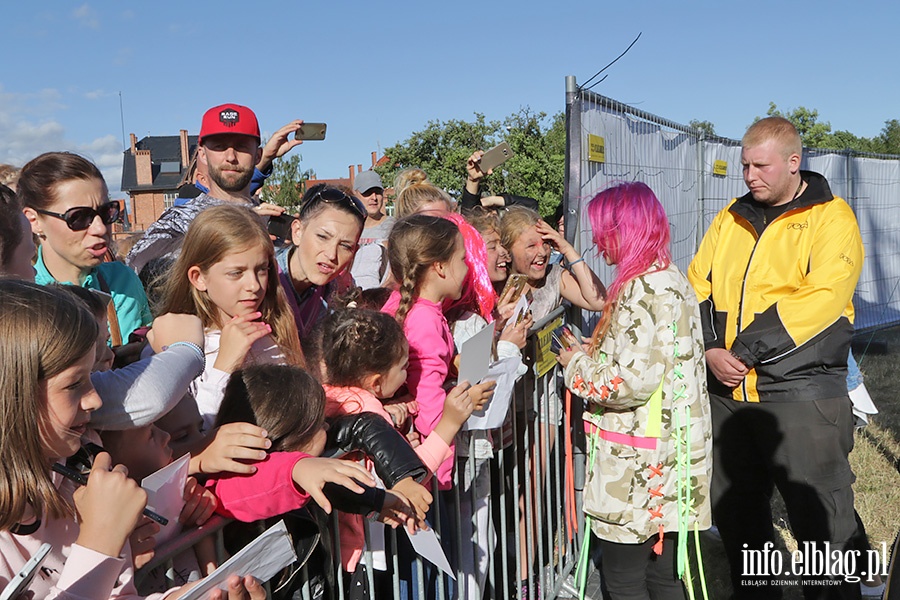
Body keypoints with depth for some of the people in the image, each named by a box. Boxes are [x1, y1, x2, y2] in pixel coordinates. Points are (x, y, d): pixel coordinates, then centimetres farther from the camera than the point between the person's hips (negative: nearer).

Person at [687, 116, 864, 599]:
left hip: (802, 394, -5)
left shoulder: (831, 218, -2)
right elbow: (696, 287, 8)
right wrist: (710, 350, -9)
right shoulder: (730, 219, 13)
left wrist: (745, 351, -18)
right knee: (734, 516, 16)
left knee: (822, 525, 2)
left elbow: (820, 300, -16)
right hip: (727, 393, 6)